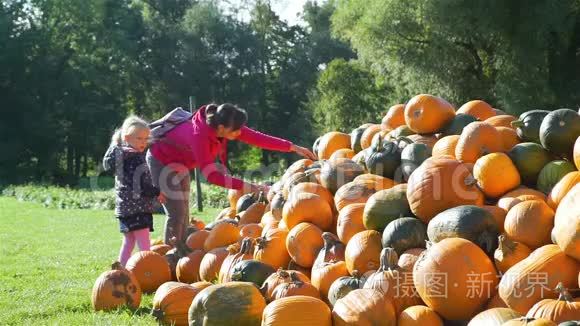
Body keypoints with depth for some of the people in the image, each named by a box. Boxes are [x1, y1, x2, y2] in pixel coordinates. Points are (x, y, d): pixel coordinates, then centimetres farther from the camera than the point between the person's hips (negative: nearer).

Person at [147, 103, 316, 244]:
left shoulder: (222, 125, -20)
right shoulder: (199, 135, -40)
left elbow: (256, 137, -17)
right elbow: (212, 176, -41)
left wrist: (293, 147, -20)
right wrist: (247, 187, -45)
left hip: (179, 162, 9)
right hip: (162, 160, -9)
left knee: (183, 212, 12)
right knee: (177, 213, -13)